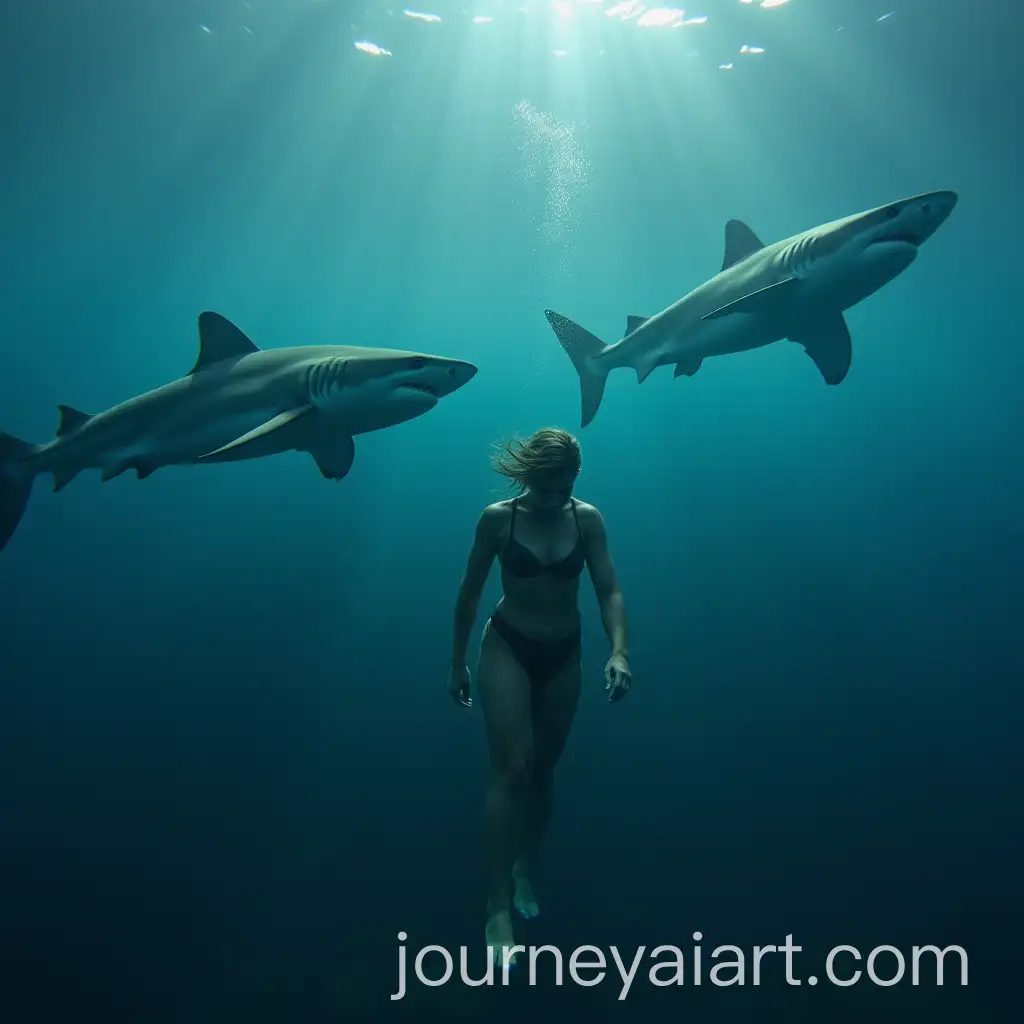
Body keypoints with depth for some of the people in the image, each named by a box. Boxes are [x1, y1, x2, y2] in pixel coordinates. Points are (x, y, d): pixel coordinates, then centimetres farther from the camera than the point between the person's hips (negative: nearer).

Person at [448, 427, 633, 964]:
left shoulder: (587, 519, -7)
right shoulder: (498, 518, -12)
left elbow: (609, 590, -9)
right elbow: (470, 591, -4)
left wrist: (619, 651, -24)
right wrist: (457, 662, 1)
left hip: (563, 656, 3)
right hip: (507, 649, -2)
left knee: (543, 771, 14)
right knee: (511, 769, -13)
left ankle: (525, 872, 36)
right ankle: (498, 906, -2)